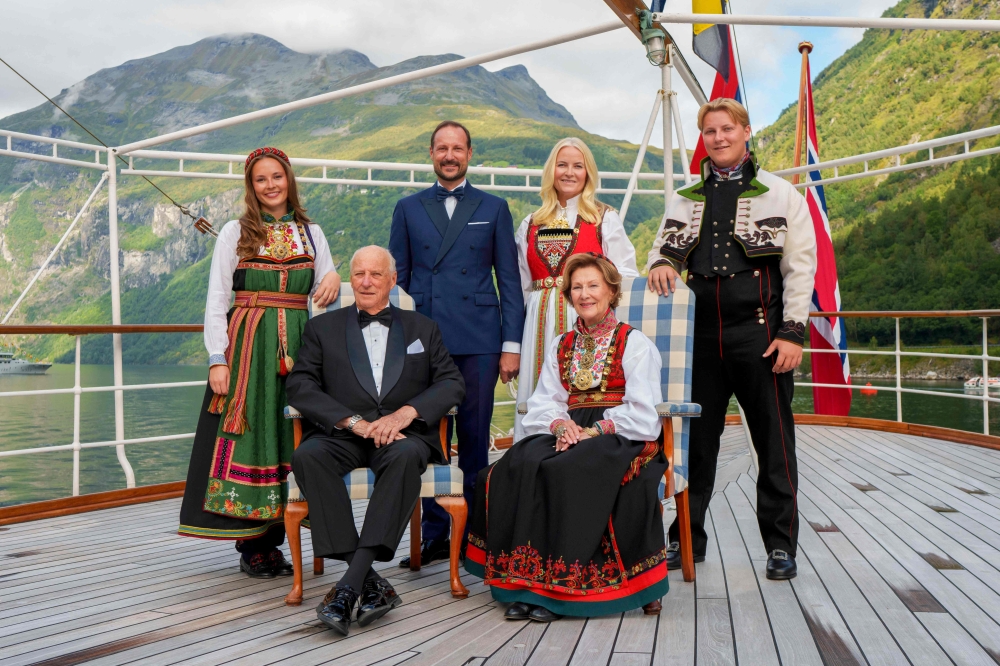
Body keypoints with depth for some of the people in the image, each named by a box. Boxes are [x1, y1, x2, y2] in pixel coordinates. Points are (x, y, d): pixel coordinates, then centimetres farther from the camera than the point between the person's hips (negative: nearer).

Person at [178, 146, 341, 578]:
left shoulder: (311, 233, 14)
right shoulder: (235, 232, 6)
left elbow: (324, 296, 14)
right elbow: (216, 300, 2)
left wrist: (333, 280, -10)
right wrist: (217, 359, -8)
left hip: (297, 347, 3)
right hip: (247, 346, -2)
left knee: (288, 438, 2)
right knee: (249, 435, -3)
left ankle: (270, 539, 13)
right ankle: (250, 546, 7)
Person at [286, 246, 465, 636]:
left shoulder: (421, 328, 20)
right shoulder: (322, 328, 17)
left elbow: (452, 383, 8)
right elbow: (300, 386, 3)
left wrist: (405, 413, -11)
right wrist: (355, 422, -12)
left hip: (403, 433, 0)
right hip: (341, 435, 1)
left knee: (407, 455, -36)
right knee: (308, 455, -32)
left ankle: (348, 587, -36)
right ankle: (370, 582, -32)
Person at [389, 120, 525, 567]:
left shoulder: (493, 208, 11)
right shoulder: (408, 209, 13)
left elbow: (509, 280, 7)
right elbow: (396, 278, 13)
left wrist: (511, 344, -1)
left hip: (478, 343, -1)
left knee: (475, 442, 4)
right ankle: (434, 535, 14)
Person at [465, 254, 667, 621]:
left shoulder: (635, 343, 6)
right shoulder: (559, 346, 22)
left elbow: (642, 413, -4)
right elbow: (544, 402, 11)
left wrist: (595, 430, -15)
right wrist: (560, 424, -12)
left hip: (621, 438, -4)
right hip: (570, 434, 5)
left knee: (563, 471, -34)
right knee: (521, 465, -27)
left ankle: (555, 585, -26)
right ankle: (526, 578, -26)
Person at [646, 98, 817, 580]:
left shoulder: (781, 194, 7)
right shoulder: (685, 199, 16)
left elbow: (801, 266, 1)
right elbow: (665, 245, 20)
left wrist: (792, 331, -8)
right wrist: (661, 264, -6)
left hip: (760, 333, -3)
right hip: (701, 335, 3)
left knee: (774, 444, 3)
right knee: (695, 441, 8)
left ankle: (781, 545, 16)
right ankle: (687, 539, 20)